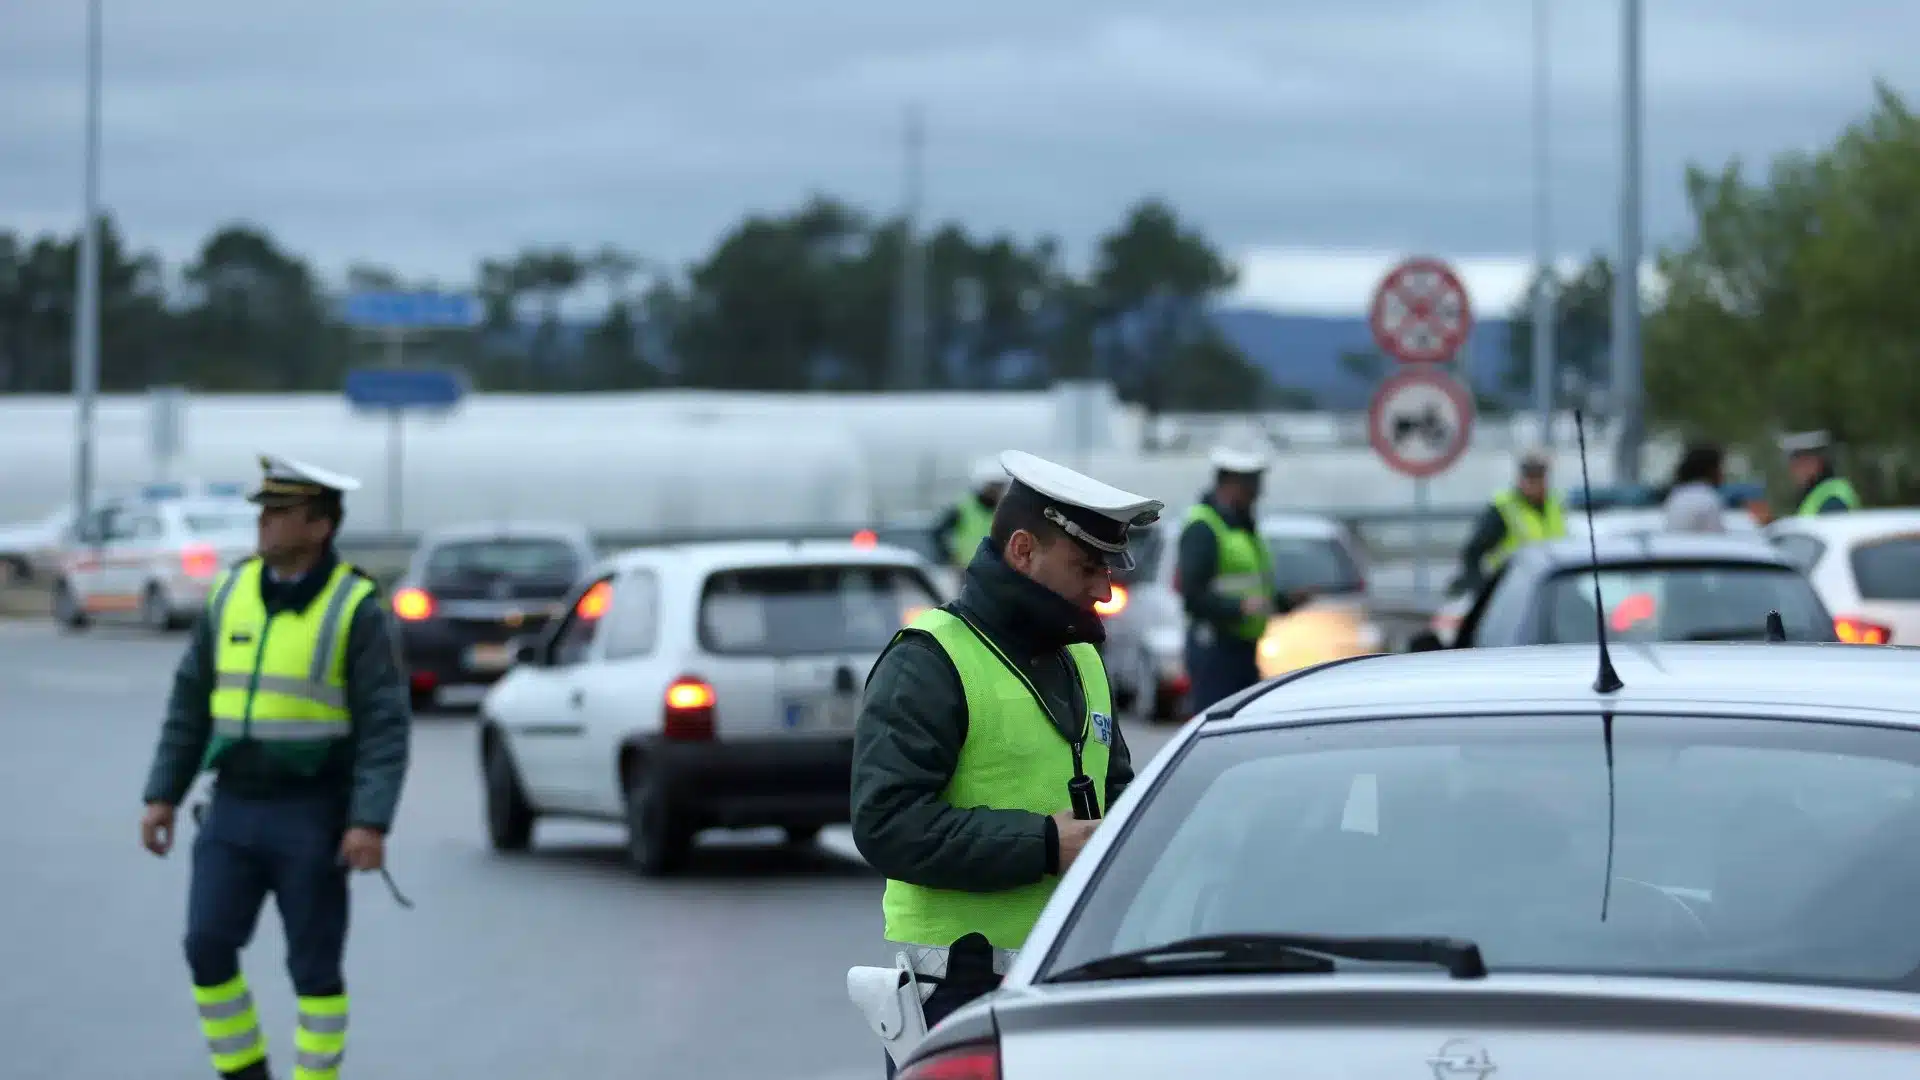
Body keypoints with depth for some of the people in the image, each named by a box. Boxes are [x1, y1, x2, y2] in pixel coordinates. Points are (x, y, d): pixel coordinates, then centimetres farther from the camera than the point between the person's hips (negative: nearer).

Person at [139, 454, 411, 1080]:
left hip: (314, 816, -4)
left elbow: (385, 725, -14)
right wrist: (163, 795, 5)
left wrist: (372, 823, -23)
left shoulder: (354, 609, -11)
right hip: (235, 812, 4)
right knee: (208, 948, -5)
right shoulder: (232, 593, 5)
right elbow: (191, 703, 10)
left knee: (314, 965, 1)